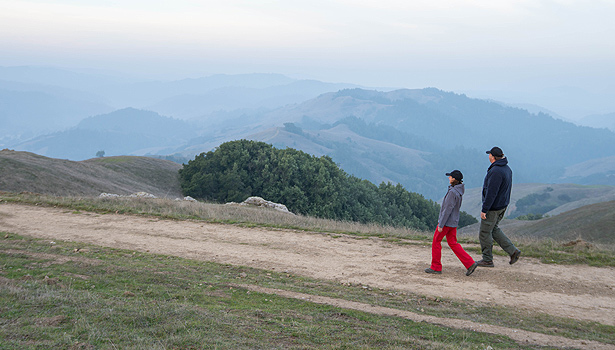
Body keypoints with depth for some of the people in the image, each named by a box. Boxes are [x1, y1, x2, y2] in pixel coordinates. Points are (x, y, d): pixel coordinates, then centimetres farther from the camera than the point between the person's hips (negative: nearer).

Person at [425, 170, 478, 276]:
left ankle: (436, 267, 13)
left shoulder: (452, 192, -22)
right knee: (453, 243, 12)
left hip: (447, 222, -9)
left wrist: (441, 225, -18)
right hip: (453, 222, 9)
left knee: (436, 242, 6)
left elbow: (448, 209, -22)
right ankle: (470, 263, 4)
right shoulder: (459, 191, 7)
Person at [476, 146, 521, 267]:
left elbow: (491, 193, -26)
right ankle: (513, 251, 16)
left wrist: (484, 210, -22)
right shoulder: (507, 169, 7)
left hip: (493, 207, -10)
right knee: (494, 230, 21)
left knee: (485, 233, 3)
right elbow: (508, 188, 15)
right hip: (503, 205, 10)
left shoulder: (496, 171, -24)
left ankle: (487, 260, 12)